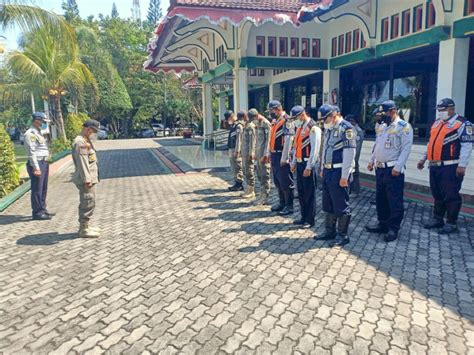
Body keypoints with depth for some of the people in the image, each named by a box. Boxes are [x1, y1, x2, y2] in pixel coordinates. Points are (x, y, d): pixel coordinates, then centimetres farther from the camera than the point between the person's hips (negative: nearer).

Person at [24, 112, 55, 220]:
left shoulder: (39, 133, 18)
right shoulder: (30, 134, -12)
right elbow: (32, 152, -18)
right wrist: (36, 168, -22)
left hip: (44, 163, 10)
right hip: (37, 164, -10)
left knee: (43, 189, 15)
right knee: (37, 189, -5)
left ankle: (42, 209, 24)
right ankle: (37, 212, 1)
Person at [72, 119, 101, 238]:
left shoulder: (86, 141, 18)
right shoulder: (80, 142, -16)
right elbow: (81, 162, -22)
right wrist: (86, 179, -25)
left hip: (90, 179, 11)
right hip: (85, 180, -11)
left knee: (86, 203, 17)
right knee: (88, 204, -6)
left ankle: (84, 226, 28)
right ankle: (84, 230, 2)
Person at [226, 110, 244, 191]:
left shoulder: (238, 126, -12)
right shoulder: (232, 126, 17)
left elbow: (239, 139, -18)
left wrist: (237, 151, -21)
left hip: (236, 150, -10)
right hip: (231, 149, 10)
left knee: (238, 168, -5)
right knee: (234, 168, 13)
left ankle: (239, 185, 1)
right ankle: (236, 183, 20)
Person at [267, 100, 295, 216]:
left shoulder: (287, 121, -14)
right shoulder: (275, 121, 15)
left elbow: (288, 140, -20)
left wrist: (284, 158, -22)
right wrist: (270, 153, 17)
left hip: (281, 155, -9)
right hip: (274, 155, 9)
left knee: (285, 182, -2)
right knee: (277, 181, 16)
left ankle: (289, 206, 7)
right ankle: (282, 203, 28)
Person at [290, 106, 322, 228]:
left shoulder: (313, 128, -13)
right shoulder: (300, 127, 14)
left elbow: (315, 149, -17)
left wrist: (308, 167, -18)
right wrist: (294, 162, 16)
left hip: (308, 164, -9)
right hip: (299, 163, 9)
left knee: (309, 193, 0)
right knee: (301, 192, 14)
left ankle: (310, 220, 12)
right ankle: (304, 217, 26)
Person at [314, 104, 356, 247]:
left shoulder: (346, 128, -13)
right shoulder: (328, 128, 13)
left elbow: (349, 153, -17)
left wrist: (344, 176, -19)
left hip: (339, 172, -8)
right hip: (328, 171, 9)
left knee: (341, 205, 1)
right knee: (328, 203, 15)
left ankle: (342, 235, 13)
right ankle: (330, 231, 27)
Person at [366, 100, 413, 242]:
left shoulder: (404, 126, -9)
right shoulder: (381, 126, 13)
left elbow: (406, 149, -15)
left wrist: (398, 167, -21)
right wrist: (372, 161, 14)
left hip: (393, 169, -8)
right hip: (380, 168, 8)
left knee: (394, 200, 0)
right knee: (380, 198, 14)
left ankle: (393, 228, 9)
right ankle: (383, 224, 27)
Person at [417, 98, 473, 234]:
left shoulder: (462, 124, -8)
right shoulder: (437, 122, 16)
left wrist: (462, 165, -20)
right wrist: (423, 159, 21)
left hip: (450, 167, -7)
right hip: (435, 166, 8)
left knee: (451, 195, 0)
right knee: (437, 195, 15)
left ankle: (451, 223, 10)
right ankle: (437, 219, 27)